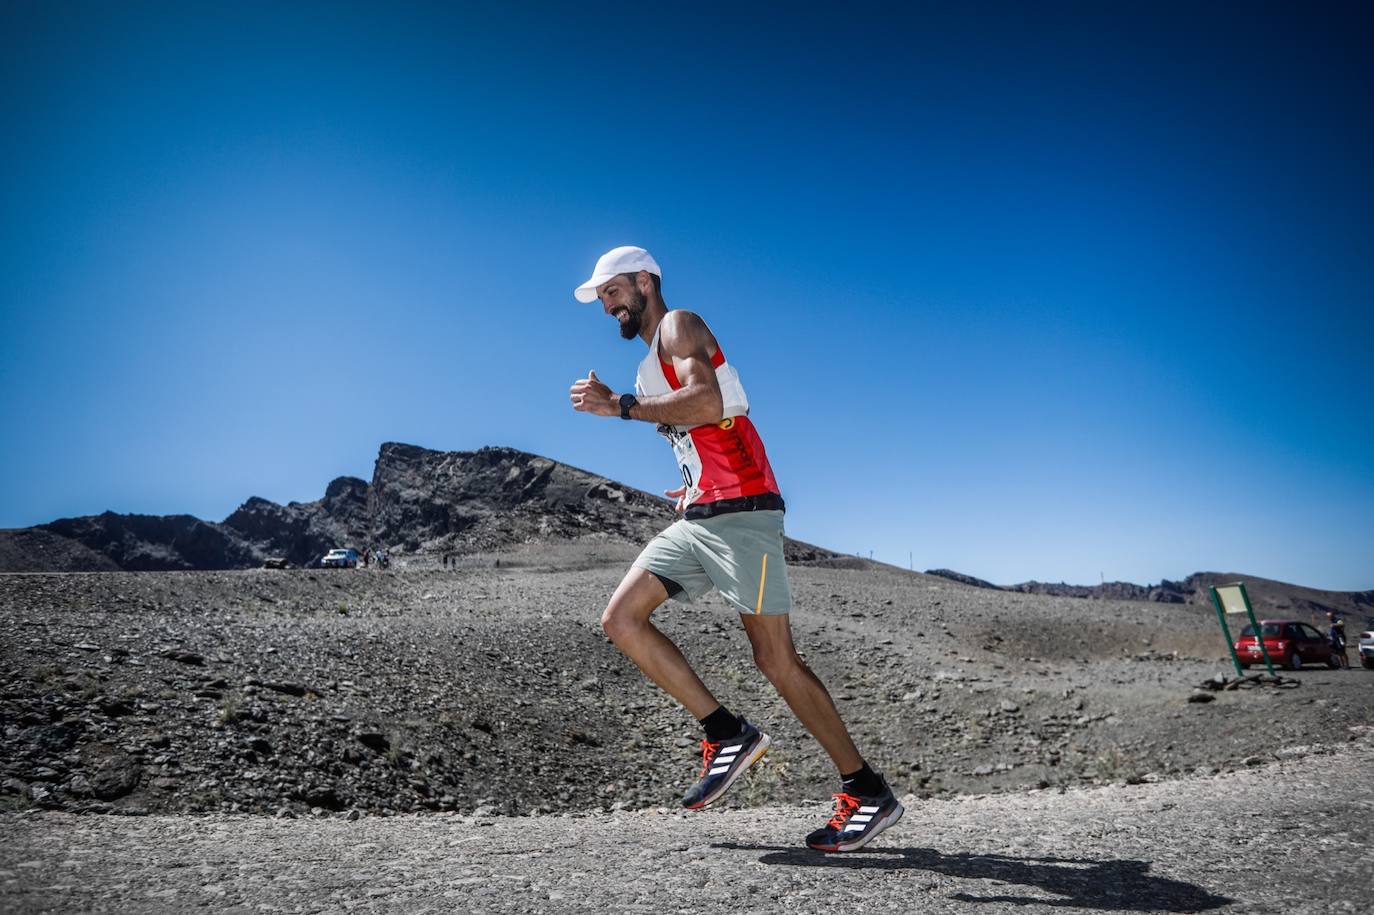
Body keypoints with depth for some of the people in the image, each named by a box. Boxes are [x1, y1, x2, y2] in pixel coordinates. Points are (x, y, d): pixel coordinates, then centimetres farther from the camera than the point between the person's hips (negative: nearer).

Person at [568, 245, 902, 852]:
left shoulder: (679, 325, -2)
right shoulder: (653, 369, 26)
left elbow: (706, 402, -21)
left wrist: (619, 406, -16)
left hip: (739, 513, -9)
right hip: (696, 521, 9)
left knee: (776, 660, -8)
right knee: (620, 620, -2)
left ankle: (869, 795, 6)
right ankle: (726, 733, 4)